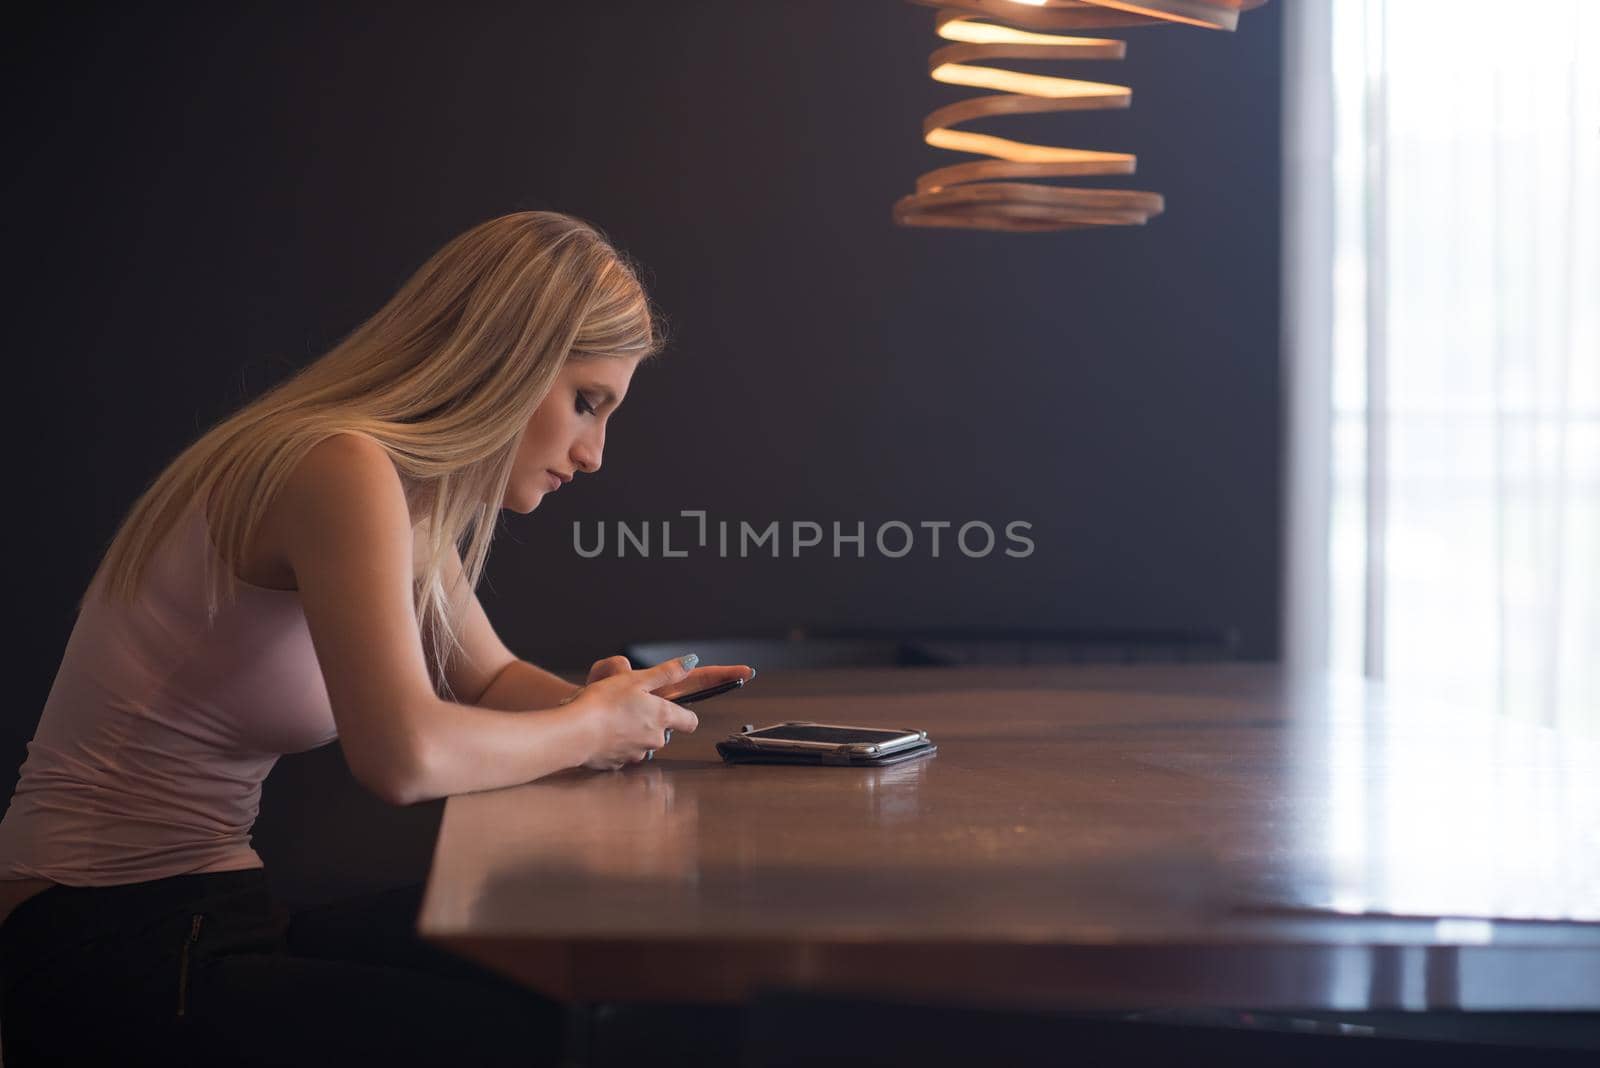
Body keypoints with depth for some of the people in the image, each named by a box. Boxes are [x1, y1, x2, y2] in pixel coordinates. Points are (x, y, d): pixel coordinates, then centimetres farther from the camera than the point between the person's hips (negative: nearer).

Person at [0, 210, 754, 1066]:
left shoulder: (411, 497, 11)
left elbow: (491, 680, 24)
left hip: (206, 922, 10)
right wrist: (588, 728, -12)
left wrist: (606, 705, 2)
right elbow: (403, 755, -30)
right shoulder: (342, 470, -19)